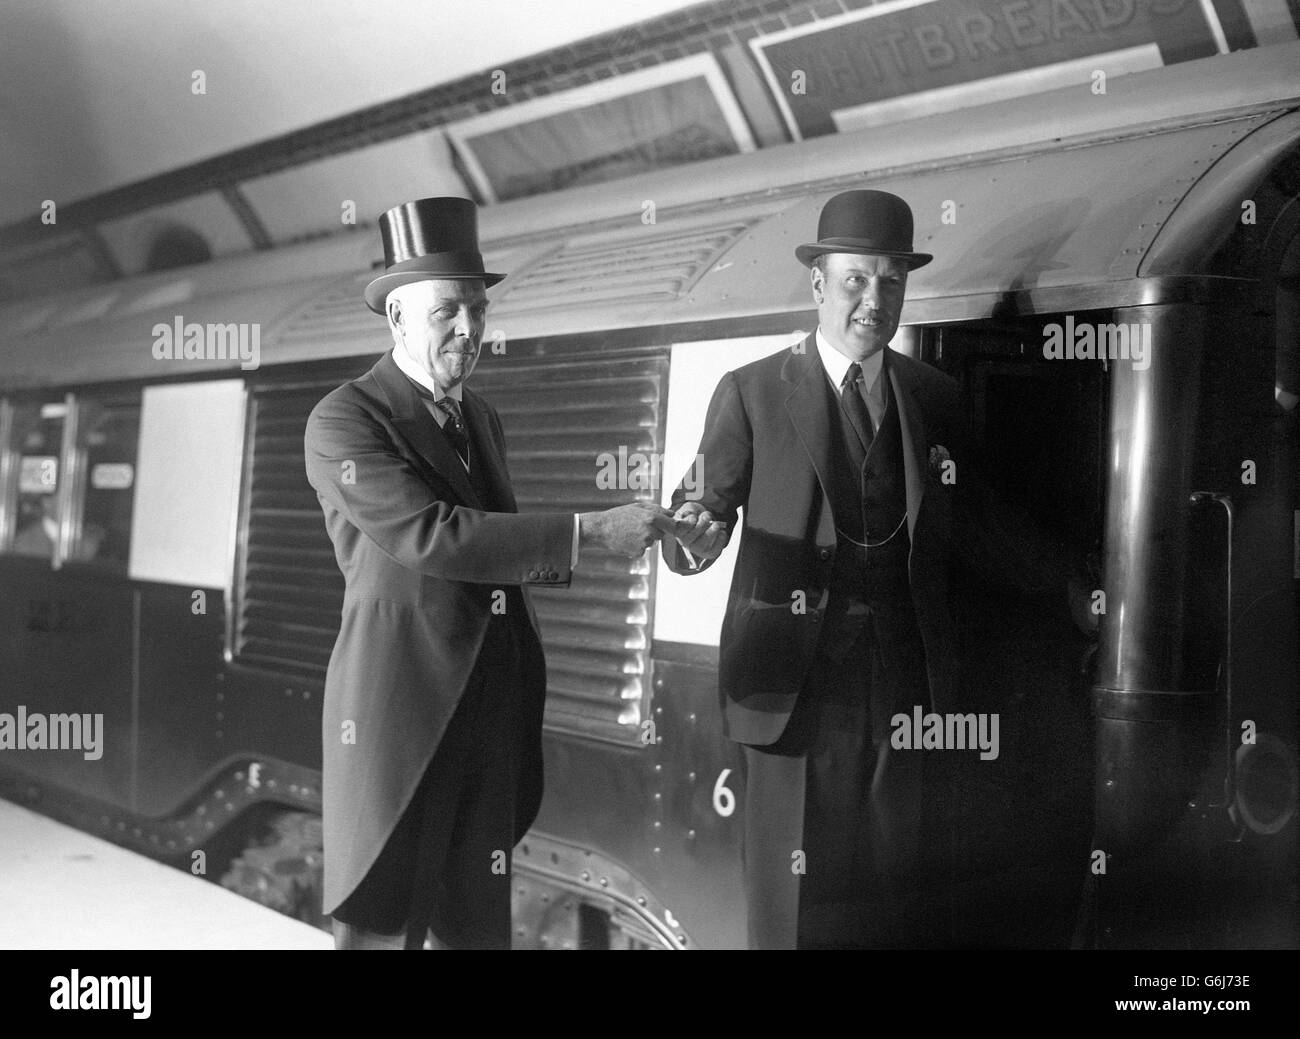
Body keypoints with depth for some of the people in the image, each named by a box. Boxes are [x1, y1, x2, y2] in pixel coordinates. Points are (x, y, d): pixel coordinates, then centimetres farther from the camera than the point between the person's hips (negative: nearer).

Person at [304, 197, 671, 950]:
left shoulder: (483, 420, 15)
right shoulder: (344, 422, -10)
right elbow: (430, 537, -23)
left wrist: (555, 557, 5)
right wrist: (590, 531, -24)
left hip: (490, 718, 7)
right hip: (400, 715, -7)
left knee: (479, 925, 12)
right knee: (385, 925, 0)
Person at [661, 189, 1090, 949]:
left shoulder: (937, 398, 10)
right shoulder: (751, 394, 0)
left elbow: (975, 526, 11)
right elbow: (708, 507, -3)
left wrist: (1074, 589, 1)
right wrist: (694, 535, -26)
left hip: (913, 687, 3)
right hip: (799, 686, -3)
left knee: (908, 900, 8)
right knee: (799, 904, 4)